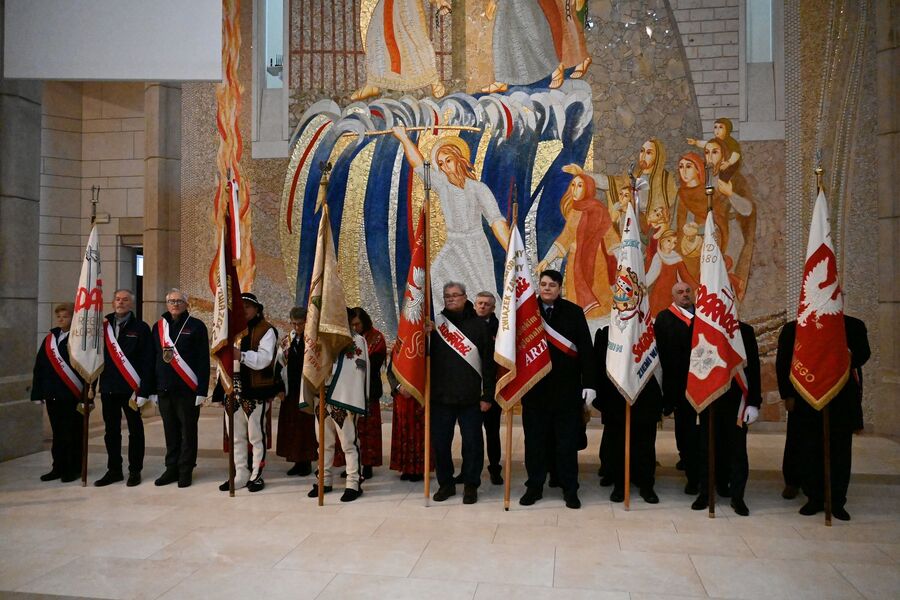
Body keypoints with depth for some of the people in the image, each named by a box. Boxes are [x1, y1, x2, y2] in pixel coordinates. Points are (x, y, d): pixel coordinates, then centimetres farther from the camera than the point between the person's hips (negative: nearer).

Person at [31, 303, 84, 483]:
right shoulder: (50, 339, 10)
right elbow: (40, 367, 11)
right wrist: (38, 393, 7)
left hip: (73, 395, -6)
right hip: (53, 395, 6)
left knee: (73, 434, 3)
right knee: (57, 433, 13)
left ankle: (74, 469, 14)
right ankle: (58, 468, 23)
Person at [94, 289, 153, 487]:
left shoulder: (141, 328, -2)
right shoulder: (104, 326, 10)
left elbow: (147, 360, -7)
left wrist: (142, 388, -13)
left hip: (131, 388, -4)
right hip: (108, 387, 4)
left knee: (135, 430, 5)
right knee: (111, 431, 11)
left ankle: (135, 471, 14)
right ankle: (114, 470, 22)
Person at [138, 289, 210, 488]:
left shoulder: (196, 326, -2)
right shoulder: (158, 327, 11)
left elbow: (203, 360, -7)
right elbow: (151, 360, 11)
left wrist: (201, 390, -13)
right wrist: (145, 391, 7)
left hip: (187, 389, -4)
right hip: (164, 389, 4)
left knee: (188, 431, 4)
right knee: (170, 431, 12)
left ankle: (186, 470, 13)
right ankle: (172, 468, 22)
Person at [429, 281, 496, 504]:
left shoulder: (478, 325, 2)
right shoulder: (436, 323, 8)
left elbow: (488, 362, 1)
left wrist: (487, 394, -3)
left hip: (470, 397, -2)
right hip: (440, 395, 2)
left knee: (472, 442, 4)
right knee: (440, 442, 8)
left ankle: (471, 485, 18)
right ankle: (445, 483, 24)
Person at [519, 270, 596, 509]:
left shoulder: (574, 312, 0)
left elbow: (586, 350, -2)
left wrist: (589, 383, -7)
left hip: (567, 388, -1)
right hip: (534, 388, 1)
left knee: (567, 441, 7)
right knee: (534, 440, 9)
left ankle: (570, 489, 19)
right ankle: (534, 486, 22)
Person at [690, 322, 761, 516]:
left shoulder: (745, 331, -1)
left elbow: (753, 368, -2)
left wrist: (753, 403, -6)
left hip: (736, 400, -1)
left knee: (737, 448, 4)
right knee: (707, 447, 8)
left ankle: (737, 496, 15)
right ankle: (705, 492, 19)